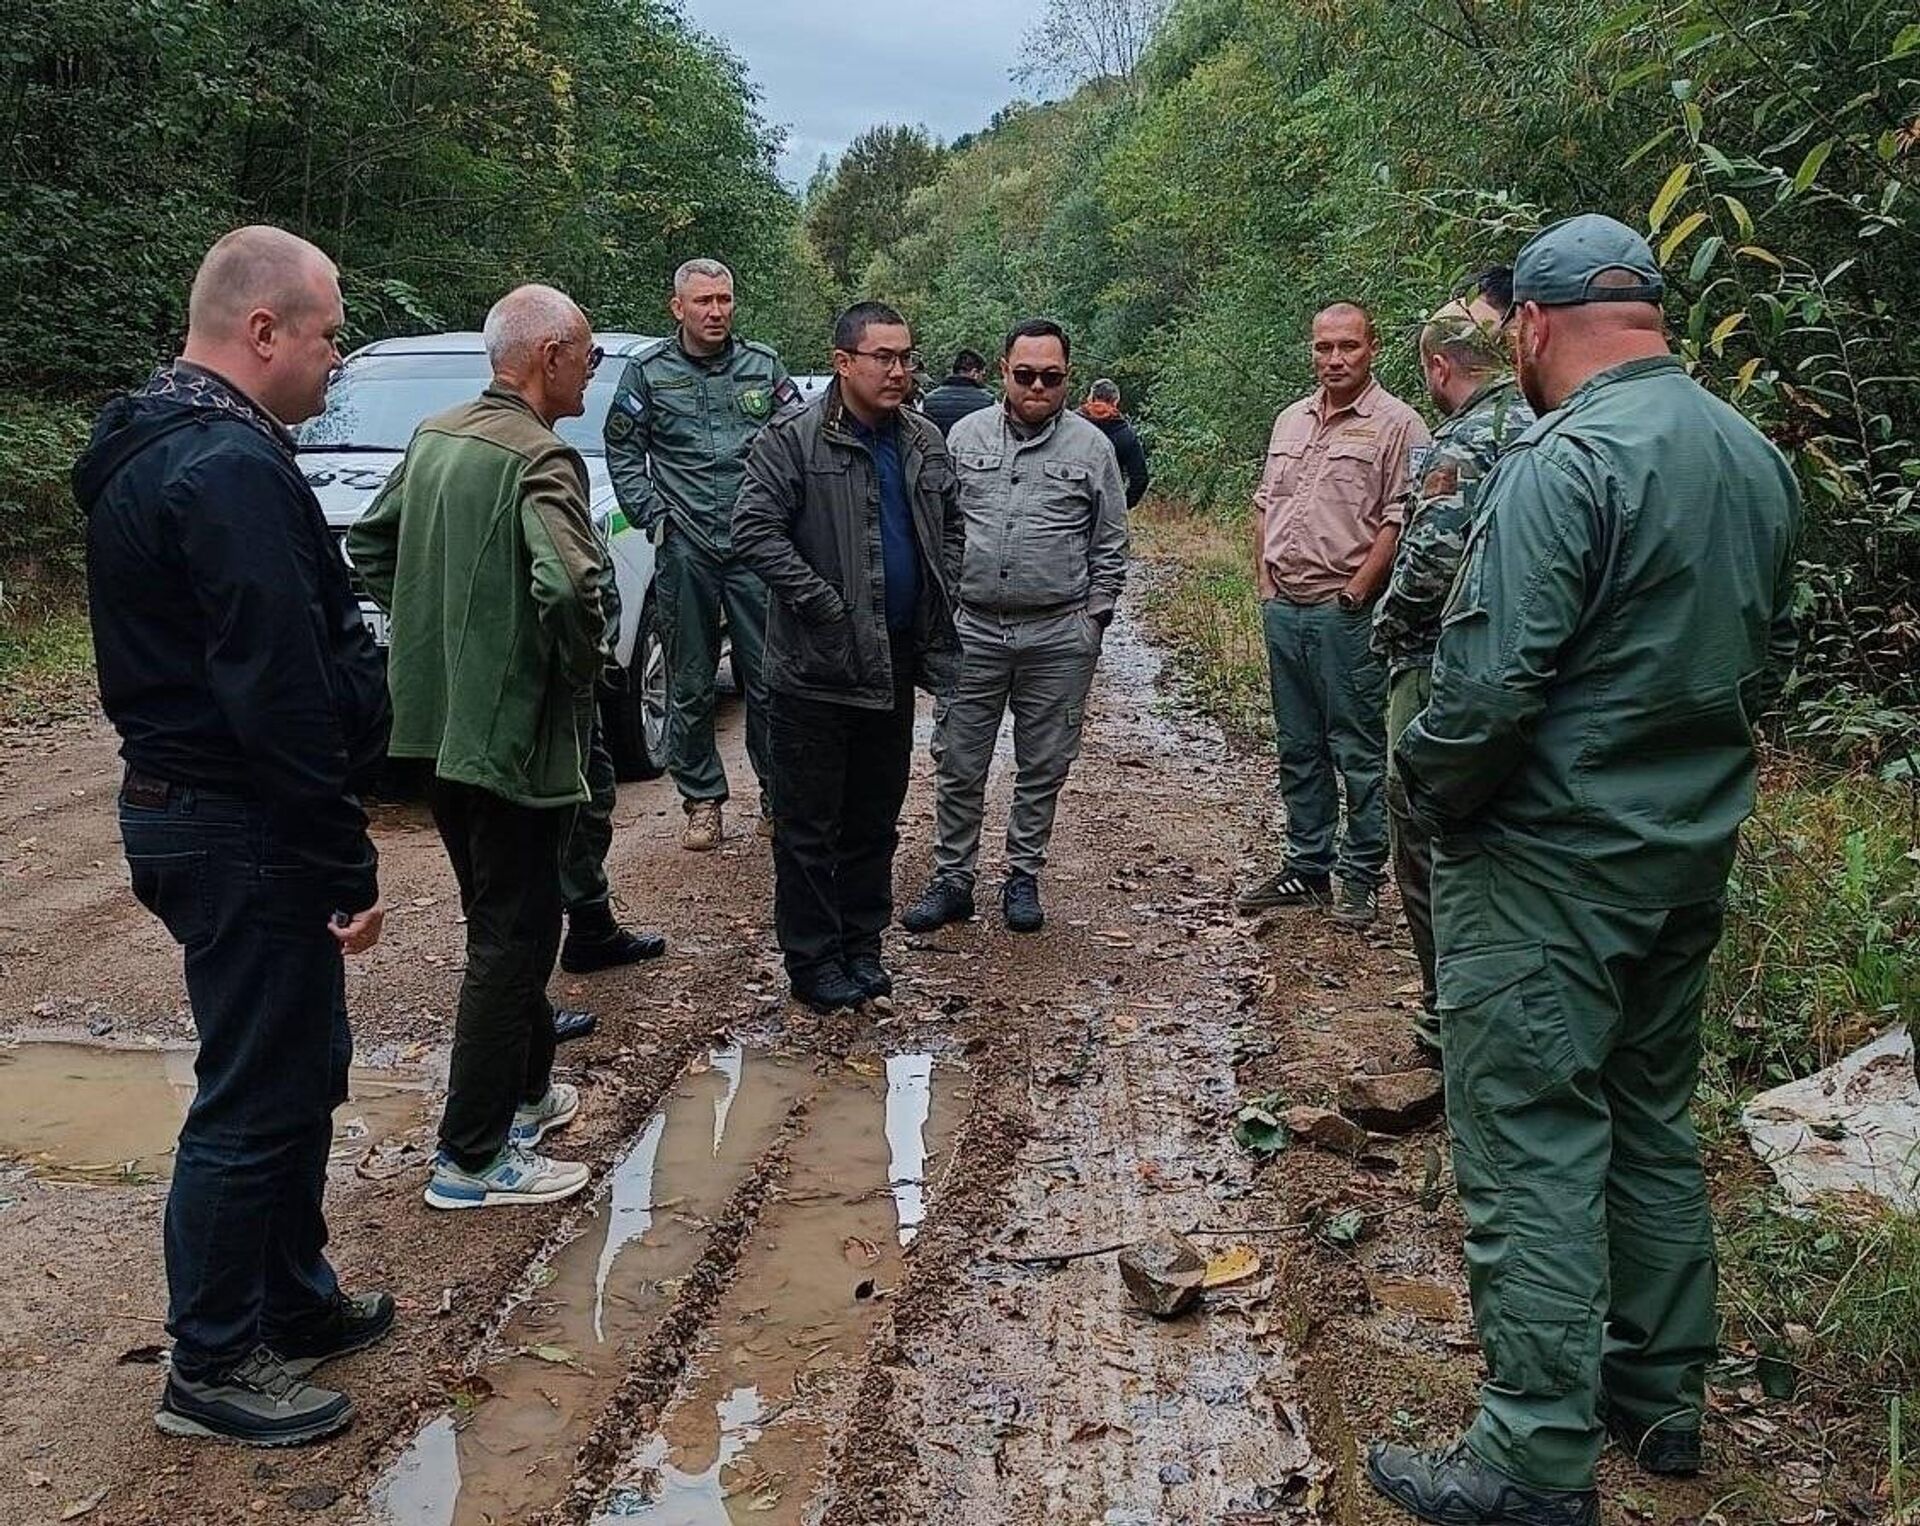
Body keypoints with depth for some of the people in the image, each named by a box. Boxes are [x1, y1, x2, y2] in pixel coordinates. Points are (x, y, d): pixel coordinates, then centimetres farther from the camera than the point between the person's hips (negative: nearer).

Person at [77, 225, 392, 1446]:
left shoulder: (154, 450, 13)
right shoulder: (233, 469, -21)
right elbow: (282, 693, -25)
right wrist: (348, 861, -18)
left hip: (189, 808, 11)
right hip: (245, 836, -11)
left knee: (298, 1069, 21)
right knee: (257, 1097, 2)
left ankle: (295, 1300, 36)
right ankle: (214, 1366, 18)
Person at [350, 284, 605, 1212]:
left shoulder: (434, 438, 9)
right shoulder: (541, 458, -18)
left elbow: (370, 546, 19)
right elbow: (569, 585, -33)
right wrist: (579, 673, -15)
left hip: (437, 719, 9)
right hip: (512, 732, -9)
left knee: (506, 921, 22)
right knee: (513, 937, 1)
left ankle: (524, 1090, 37)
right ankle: (473, 1159, 8)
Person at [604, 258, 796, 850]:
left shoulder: (764, 366, 7)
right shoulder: (649, 371, 4)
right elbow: (622, 453, 7)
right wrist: (653, 517, -1)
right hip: (685, 549, 0)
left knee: (768, 677, 2)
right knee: (690, 684, 6)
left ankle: (777, 794, 15)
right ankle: (702, 801, 16)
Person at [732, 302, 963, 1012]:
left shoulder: (924, 443, 10)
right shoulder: (793, 437, -10)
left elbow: (951, 525, 21)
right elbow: (755, 530, -16)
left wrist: (939, 601, 7)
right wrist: (824, 605, -18)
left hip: (894, 665, 6)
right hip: (816, 667, -6)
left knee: (876, 820, 15)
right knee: (809, 825, 4)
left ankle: (862, 946, 29)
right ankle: (813, 960, 15)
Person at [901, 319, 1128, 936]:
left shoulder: (1091, 446, 3)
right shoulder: (965, 436, 6)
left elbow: (1110, 547, 7)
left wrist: (1092, 619, 2)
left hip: (1058, 637, -1)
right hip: (971, 627, 1)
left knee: (1043, 768, 9)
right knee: (958, 764, 6)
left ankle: (1023, 878, 23)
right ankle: (952, 878, 18)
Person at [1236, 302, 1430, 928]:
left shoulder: (1396, 424, -6)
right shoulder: (1290, 420, 15)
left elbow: (1399, 521, -12)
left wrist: (1356, 592, -14)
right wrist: (1264, 579, 9)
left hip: (1346, 612, -7)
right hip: (1284, 609, 7)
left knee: (1358, 753, 0)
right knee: (1298, 750, 13)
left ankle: (1362, 880, 9)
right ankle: (1306, 869, 24)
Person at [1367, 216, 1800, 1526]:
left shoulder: (1565, 461, -19)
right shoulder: (1758, 459, 7)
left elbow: (1491, 688, -25)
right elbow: (1769, 658, 15)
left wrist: (1427, 791, -8)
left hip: (1549, 865, -8)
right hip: (1694, 855, 9)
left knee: (1534, 1156, 0)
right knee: (1653, 1124, 20)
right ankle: (1662, 1397, 33)